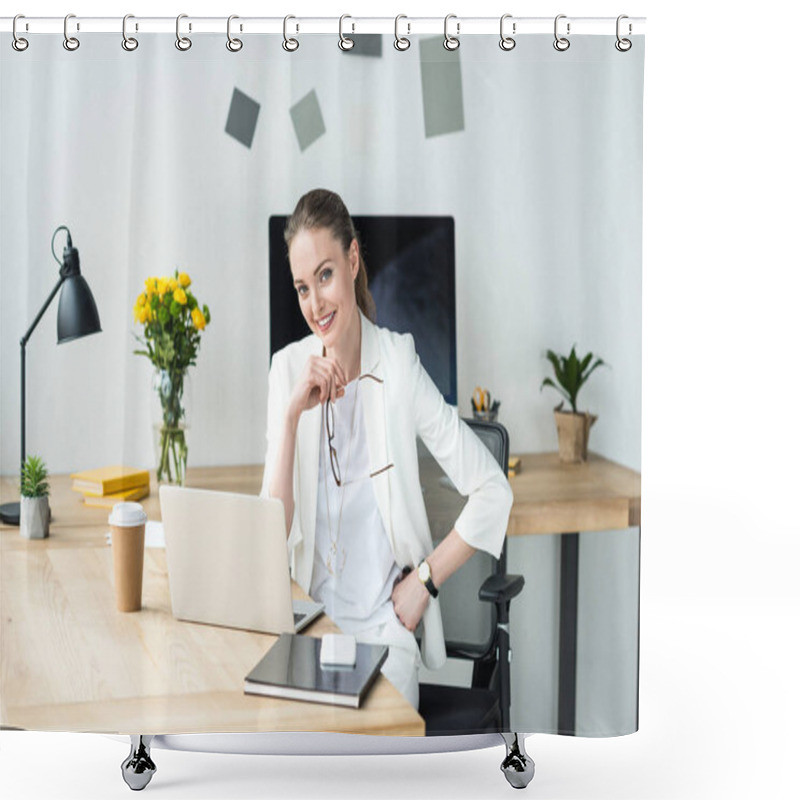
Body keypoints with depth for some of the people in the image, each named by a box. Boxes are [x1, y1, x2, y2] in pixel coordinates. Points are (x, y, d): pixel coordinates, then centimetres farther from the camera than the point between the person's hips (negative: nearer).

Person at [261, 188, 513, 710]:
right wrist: (292, 412, -16)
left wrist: (425, 581, -7)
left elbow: (494, 495, -7)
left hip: (384, 628, -2)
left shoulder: (399, 365, -7)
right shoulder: (288, 368, 2)